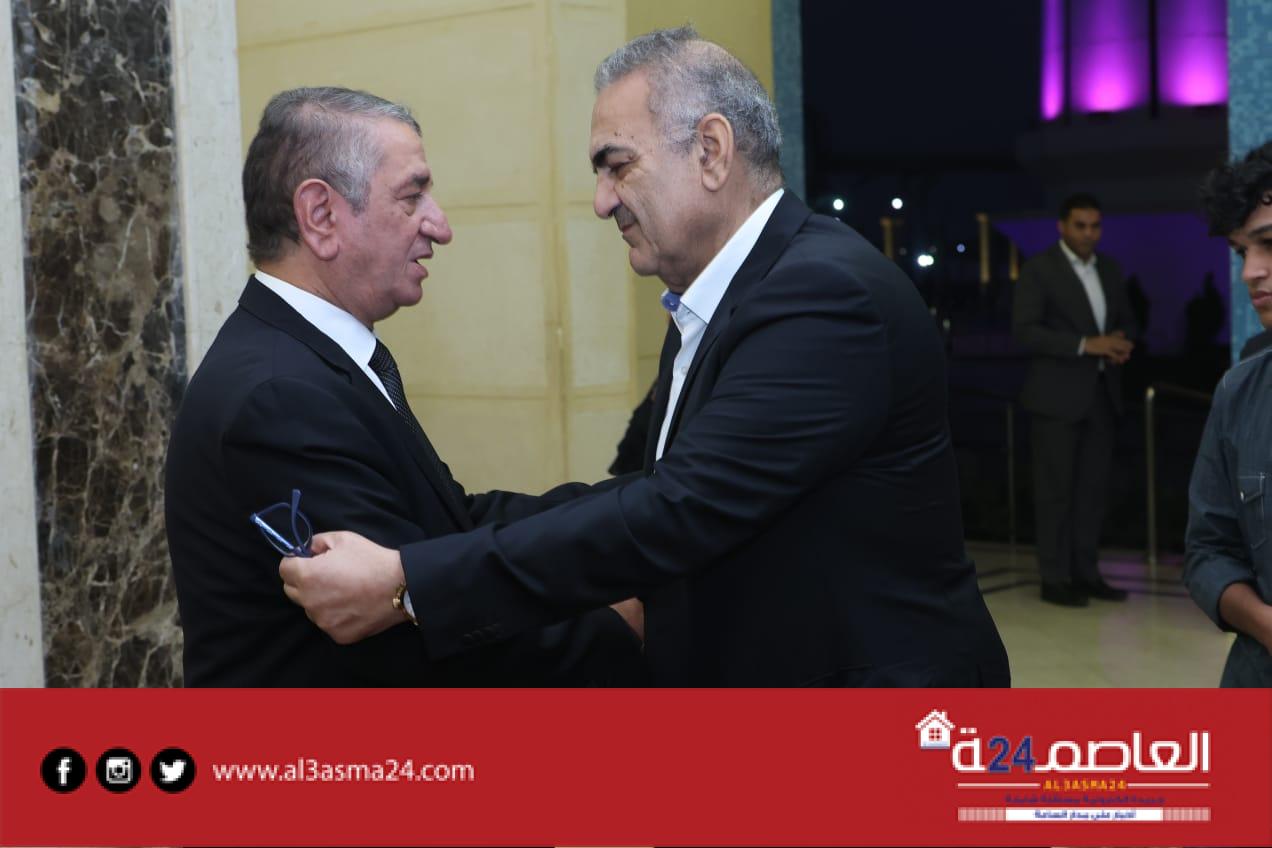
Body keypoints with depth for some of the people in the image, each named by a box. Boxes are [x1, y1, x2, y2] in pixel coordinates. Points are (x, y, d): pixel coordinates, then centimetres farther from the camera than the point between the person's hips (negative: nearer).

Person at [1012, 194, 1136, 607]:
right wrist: (1085, 345, -22)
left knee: (1093, 487, 8)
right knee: (1055, 488, -2)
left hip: (1102, 393, 6)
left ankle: (1086, 572, 15)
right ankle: (1054, 578, 3)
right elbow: (1024, 330, -15)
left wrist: (1122, 341, -6)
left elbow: (1126, 320, 19)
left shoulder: (1110, 269, 13)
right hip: (1057, 395, -6)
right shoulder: (1039, 269, -7)